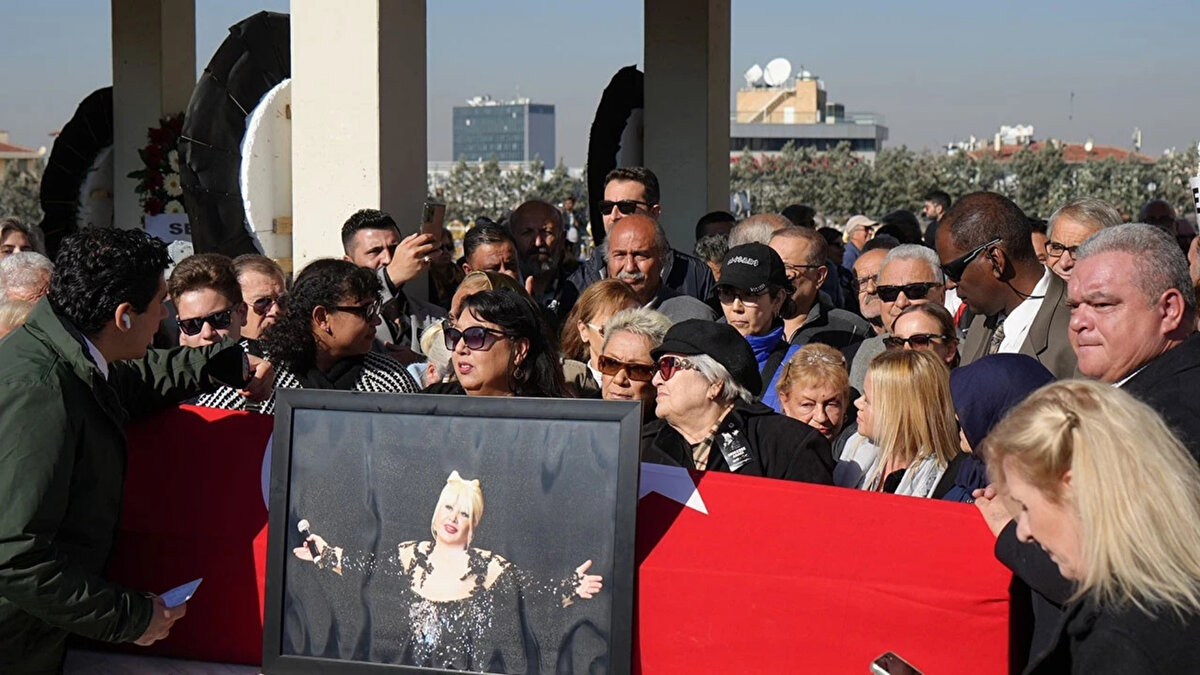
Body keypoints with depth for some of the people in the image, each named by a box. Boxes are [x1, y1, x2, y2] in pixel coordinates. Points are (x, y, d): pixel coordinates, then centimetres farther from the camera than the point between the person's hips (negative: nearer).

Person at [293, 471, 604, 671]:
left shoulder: (489, 567, -9)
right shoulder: (412, 555, 2)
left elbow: (533, 589, -16)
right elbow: (371, 564, 16)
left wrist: (569, 587, -33)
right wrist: (327, 554, 18)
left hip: (465, 668, -3)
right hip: (413, 666, 3)